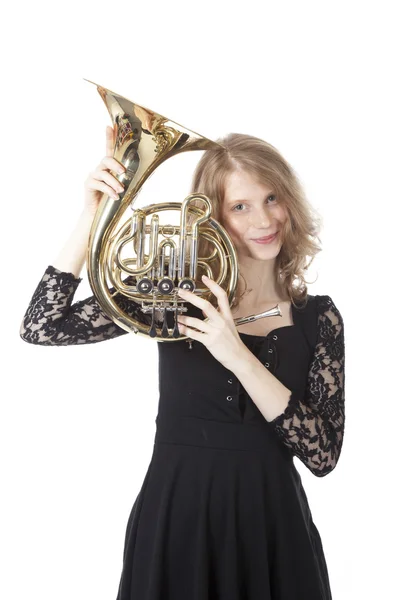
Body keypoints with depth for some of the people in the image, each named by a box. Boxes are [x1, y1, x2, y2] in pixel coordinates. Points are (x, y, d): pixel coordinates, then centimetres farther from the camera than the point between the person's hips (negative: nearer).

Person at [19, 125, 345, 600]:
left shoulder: (318, 318, -2)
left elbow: (324, 454, -12)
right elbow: (40, 327, -11)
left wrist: (239, 358, -22)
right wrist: (92, 217, -17)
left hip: (270, 524, 1)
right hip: (176, 515, 0)